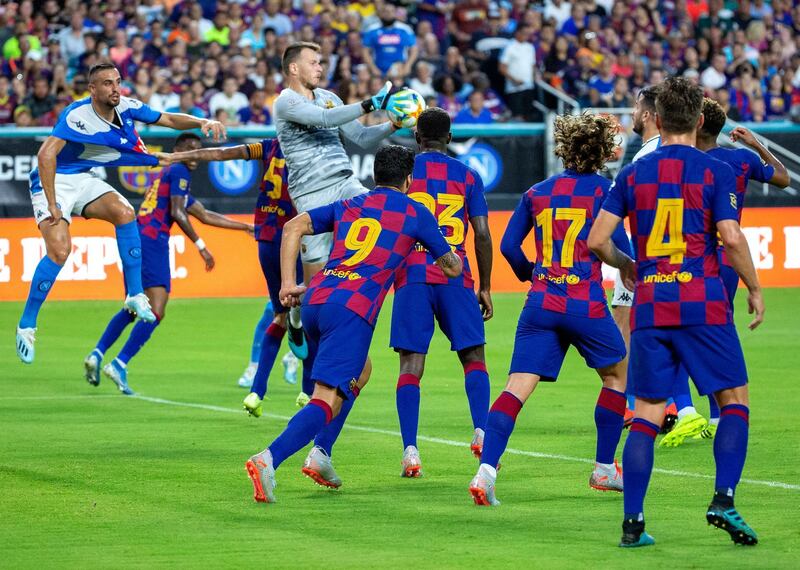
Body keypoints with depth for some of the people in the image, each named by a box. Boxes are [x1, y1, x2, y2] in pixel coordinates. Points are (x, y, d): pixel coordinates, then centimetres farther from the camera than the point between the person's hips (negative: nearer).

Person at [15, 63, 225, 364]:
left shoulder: (127, 108, -5)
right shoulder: (78, 115, -26)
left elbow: (169, 119, 6)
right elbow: (46, 154, -32)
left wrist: (203, 123, -11)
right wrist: (51, 204, -33)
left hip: (85, 179, 6)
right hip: (54, 181, -6)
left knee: (124, 212, -20)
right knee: (60, 249, -22)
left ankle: (134, 296, -12)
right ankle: (26, 326, -11)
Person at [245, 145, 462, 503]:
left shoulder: (348, 206, 22)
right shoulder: (415, 214, 11)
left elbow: (294, 227, 11)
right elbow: (451, 268, 22)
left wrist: (288, 283, 8)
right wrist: (453, 261, 46)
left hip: (314, 301, 6)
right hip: (352, 311, -6)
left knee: (359, 372, 31)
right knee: (327, 400, -15)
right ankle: (268, 460, -37)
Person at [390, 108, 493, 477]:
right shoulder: (467, 176, 9)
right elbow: (482, 235, 5)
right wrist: (485, 287, 12)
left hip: (412, 276, 0)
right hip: (455, 277, 0)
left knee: (411, 363, -2)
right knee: (473, 356, 10)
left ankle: (410, 451, -11)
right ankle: (481, 431, -10)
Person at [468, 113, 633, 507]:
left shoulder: (537, 192, 11)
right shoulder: (603, 190, -1)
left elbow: (509, 245, 9)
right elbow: (619, 249, -5)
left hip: (540, 305, 3)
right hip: (585, 304, -3)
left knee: (516, 388, -6)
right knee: (616, 374, 22)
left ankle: (486, 470, -25)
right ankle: (604, 470, 24)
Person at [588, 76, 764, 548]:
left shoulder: (633, 174, 7)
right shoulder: (715, 171, -2)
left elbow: (596, 240, 3)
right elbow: (732, 238, -12)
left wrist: (625, 265, 23)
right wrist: (755, 290, 2)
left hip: (650, 309, 3)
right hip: (704, 306, -3)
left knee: (647, 414, 6)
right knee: (735, 399, 9)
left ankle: (633, 522, -1)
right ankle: (723, 499, -7)